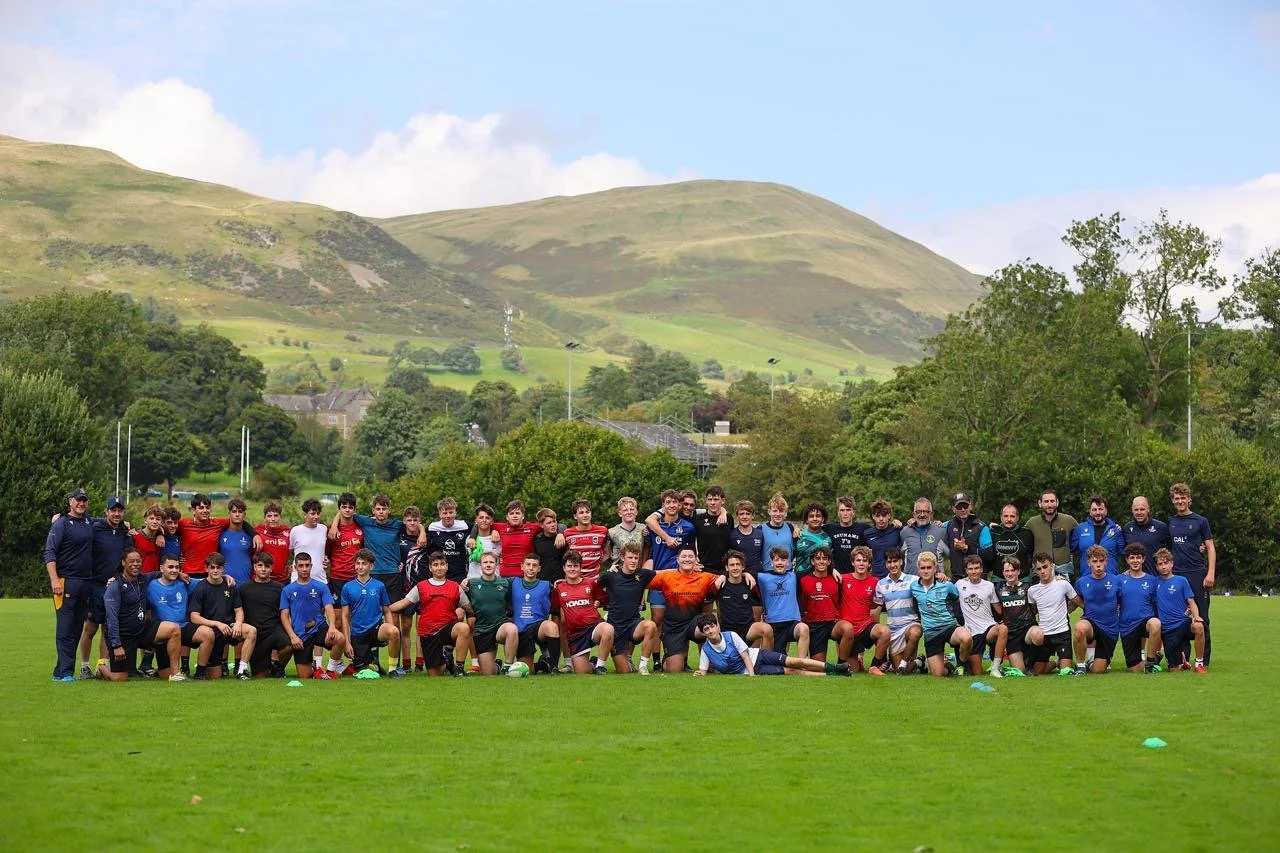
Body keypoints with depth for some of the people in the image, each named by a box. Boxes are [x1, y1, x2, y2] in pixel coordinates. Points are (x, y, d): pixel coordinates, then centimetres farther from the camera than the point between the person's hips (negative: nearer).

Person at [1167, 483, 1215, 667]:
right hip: (1176, 575, 3)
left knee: (1201, 619, -1)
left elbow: (1210, 548, 2)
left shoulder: (1200, 521, 4)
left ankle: (1204, 660, 3)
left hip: (1197, 574, -3)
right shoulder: (1169, 522, 12)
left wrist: (1211, 573, -8)